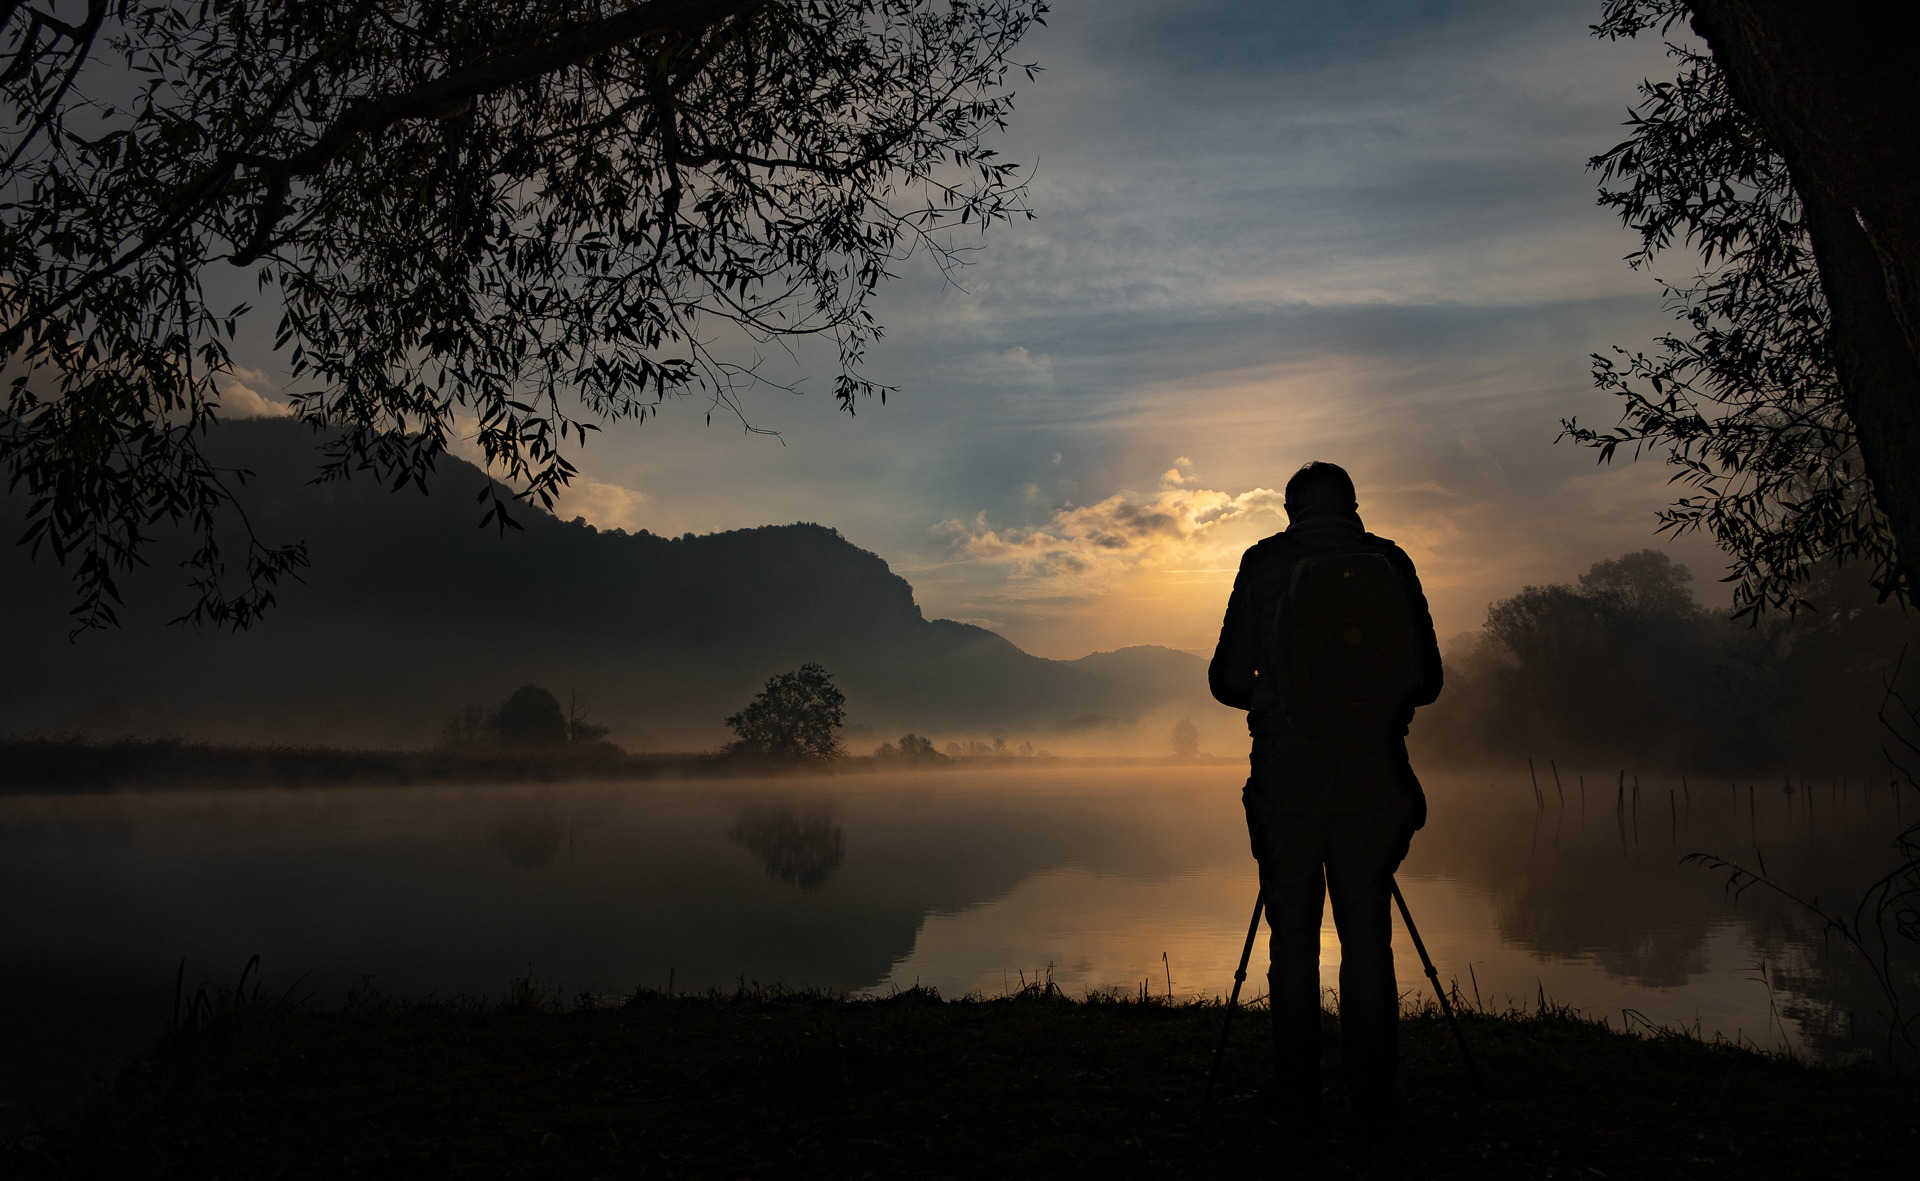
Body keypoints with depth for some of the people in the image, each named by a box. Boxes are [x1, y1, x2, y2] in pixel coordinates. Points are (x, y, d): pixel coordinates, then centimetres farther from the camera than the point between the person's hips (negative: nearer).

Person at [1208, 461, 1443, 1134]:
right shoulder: (1390, 564, 4)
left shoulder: (1264, 565, 0)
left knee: (1293, 939, 6)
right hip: (1374, 782, 1)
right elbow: (1426, 682, 6)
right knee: (1367, 938, 9)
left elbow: (1227, 681, 1)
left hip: (1288, 781, -1)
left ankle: (1298, 1104, 10)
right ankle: (1373, 1101, 14)